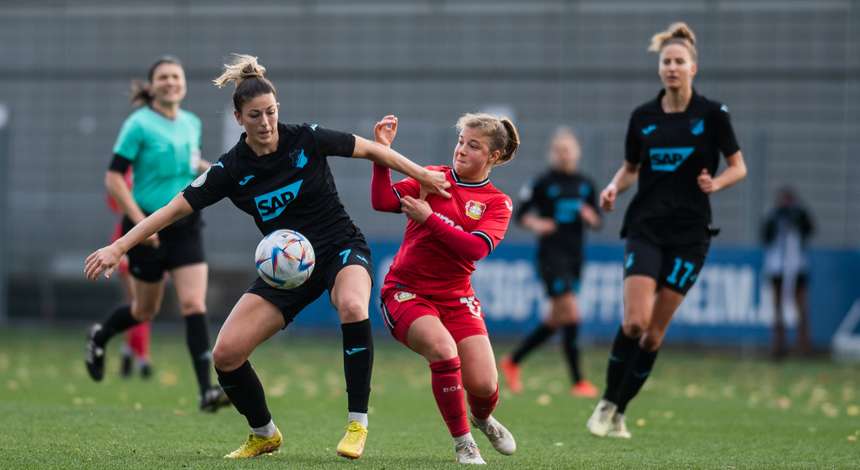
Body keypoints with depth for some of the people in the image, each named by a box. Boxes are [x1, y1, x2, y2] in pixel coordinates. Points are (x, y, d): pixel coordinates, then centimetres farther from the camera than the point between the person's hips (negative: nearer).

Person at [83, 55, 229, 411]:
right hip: (149, 227, -4)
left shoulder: (191, 123, 6)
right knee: (146, 310, 11)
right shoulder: (139, 125, -11)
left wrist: (209, 169, 1)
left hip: (186, 225, 4)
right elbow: (114, 178, -12)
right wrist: (140, 220, -20)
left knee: (194, 303, -11)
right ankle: (99, 337, 43)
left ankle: (206, 390, -16)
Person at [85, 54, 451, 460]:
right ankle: (264, 434, 15)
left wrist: (423, 176, 4)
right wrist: (117, 248, -17)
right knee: (225, 354, -11)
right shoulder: (231, 169, -10)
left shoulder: (306, 139, -12)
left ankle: (357, 423, -26)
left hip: (342, 248, -2)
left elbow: (370, 150, 1)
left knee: (352, 307, -38)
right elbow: (175, 208, -10)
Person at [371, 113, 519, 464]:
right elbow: (383, 201, -11)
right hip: (406, 292, -1)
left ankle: (482, 419, 31)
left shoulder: (497, 204, 2)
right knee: (443, 347, -31)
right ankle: (462, 442, -12)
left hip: (456, 298, 2)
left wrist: (429, 217, -19)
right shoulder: (432, 177, 3)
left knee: (484, 386, -11)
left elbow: (475, 248, -16)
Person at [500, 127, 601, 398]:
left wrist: (590, 217, -8)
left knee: (556, 320, 11)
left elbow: (596, 222, 15)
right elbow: (520, 213, 2)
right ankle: (578, 381, -12)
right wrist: (535, 223, -18)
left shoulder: (585, 185, 11)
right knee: (571, 315, -15)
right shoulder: (544, 183, -3)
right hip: (552, 254, -6)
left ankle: (512, 362, 27)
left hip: (574, 255, 6)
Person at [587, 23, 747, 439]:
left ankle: (618, 412, 13)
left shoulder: (712, 114, -3)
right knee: (634, 321, -16)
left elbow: (739, 167, 4)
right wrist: (615, 186, -4)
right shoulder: (642, 117, 4)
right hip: (645, 228, 1)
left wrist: (716, 183, -17)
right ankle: (607, 403, 1)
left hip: (688, 233, -1)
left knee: (655, 331, 1)